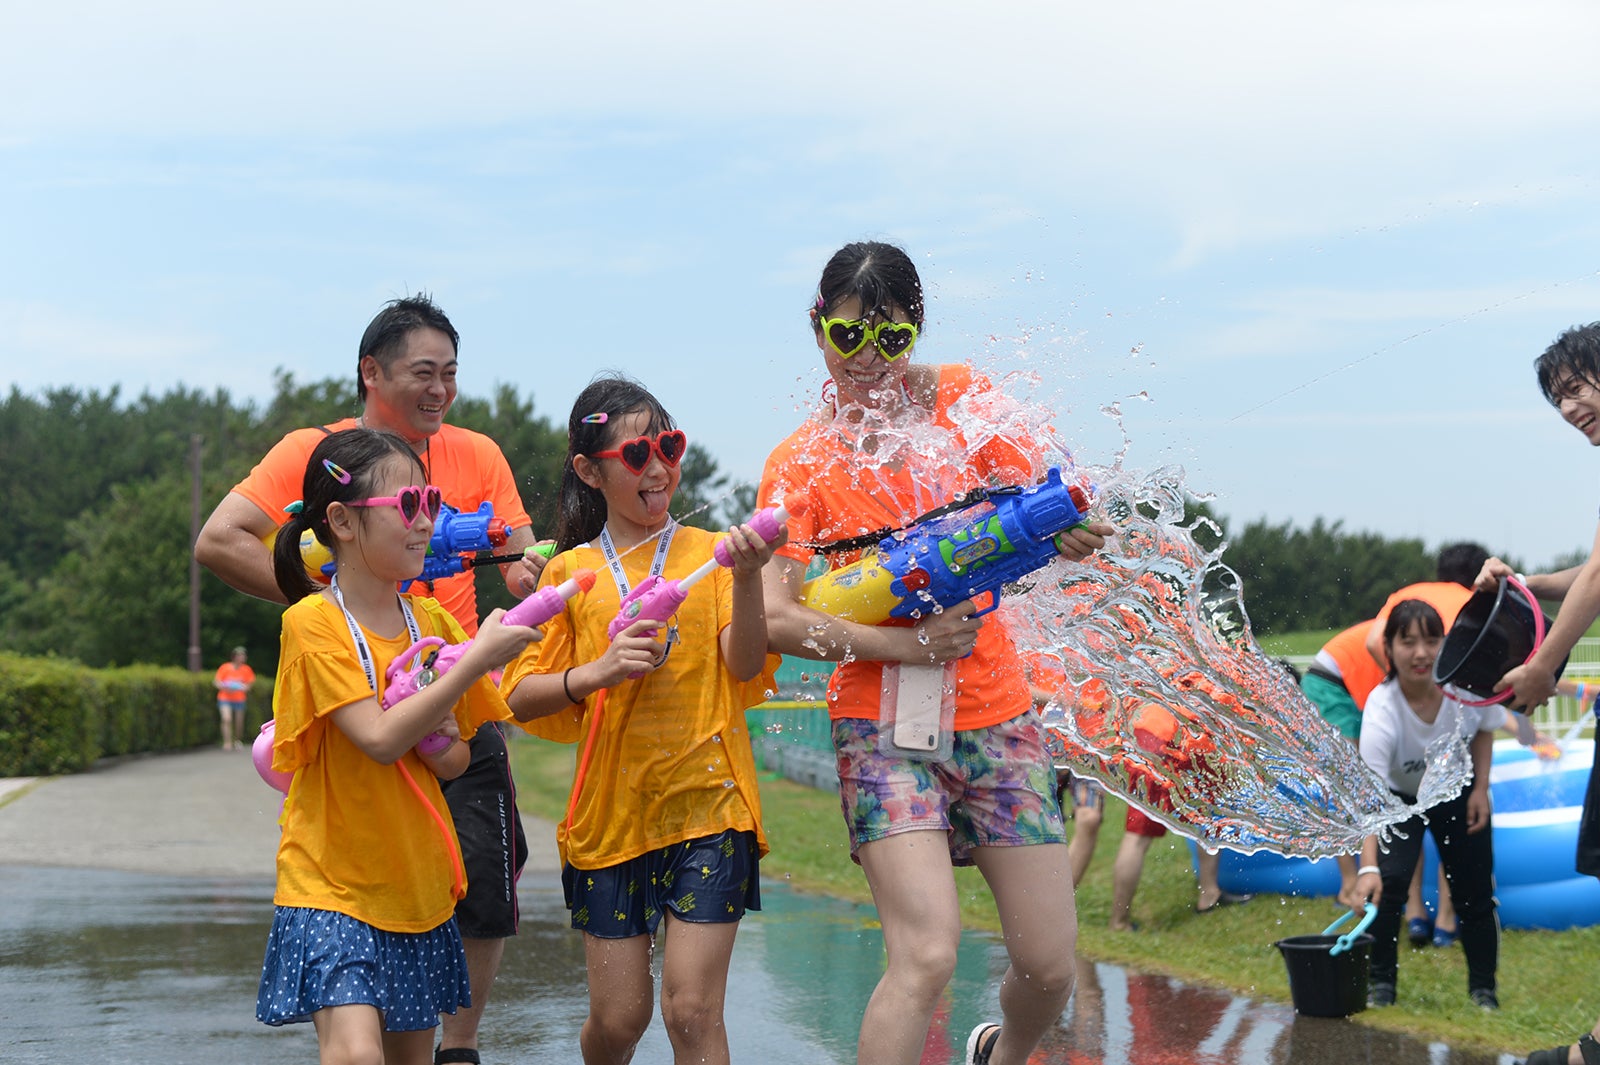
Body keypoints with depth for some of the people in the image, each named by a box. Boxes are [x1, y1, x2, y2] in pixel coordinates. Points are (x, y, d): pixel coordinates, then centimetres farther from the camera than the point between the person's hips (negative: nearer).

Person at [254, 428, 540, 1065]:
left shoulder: (434, 623, 6)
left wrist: (442, 747, -10)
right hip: (333, 884, -6)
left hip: (418, 882, 6)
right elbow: (380, 738, -23)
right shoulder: (313, 623, -12)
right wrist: (477, 659, -22)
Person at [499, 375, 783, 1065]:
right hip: (611, 813, 1)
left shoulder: (708, 553, 4)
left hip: (708, 804, -1)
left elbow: (746, 667, -7)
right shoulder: (569, 572, 6)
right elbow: (521, 697, 2)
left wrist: (746, 578, -23)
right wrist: (600, 670, -15)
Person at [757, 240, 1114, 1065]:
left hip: (995, 711, 3)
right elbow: (777, 619, -9)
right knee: (925, 958, -21)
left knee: (1050, 966, 3)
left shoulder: (961, 400, 3)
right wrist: (900, 642, -21)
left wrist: (1069, 530, -17)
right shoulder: (801, 462, -2)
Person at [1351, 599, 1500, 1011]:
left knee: (1474, 892, 2)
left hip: (1458, 791, 3)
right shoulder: (1381, 708, -38)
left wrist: (1481, 788, -9)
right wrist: (1368, 867, -54)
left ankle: (1483, 988, 19)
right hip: (1400, 796, -3)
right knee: (1389, 882, -19)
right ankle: (1380, 981, -2)